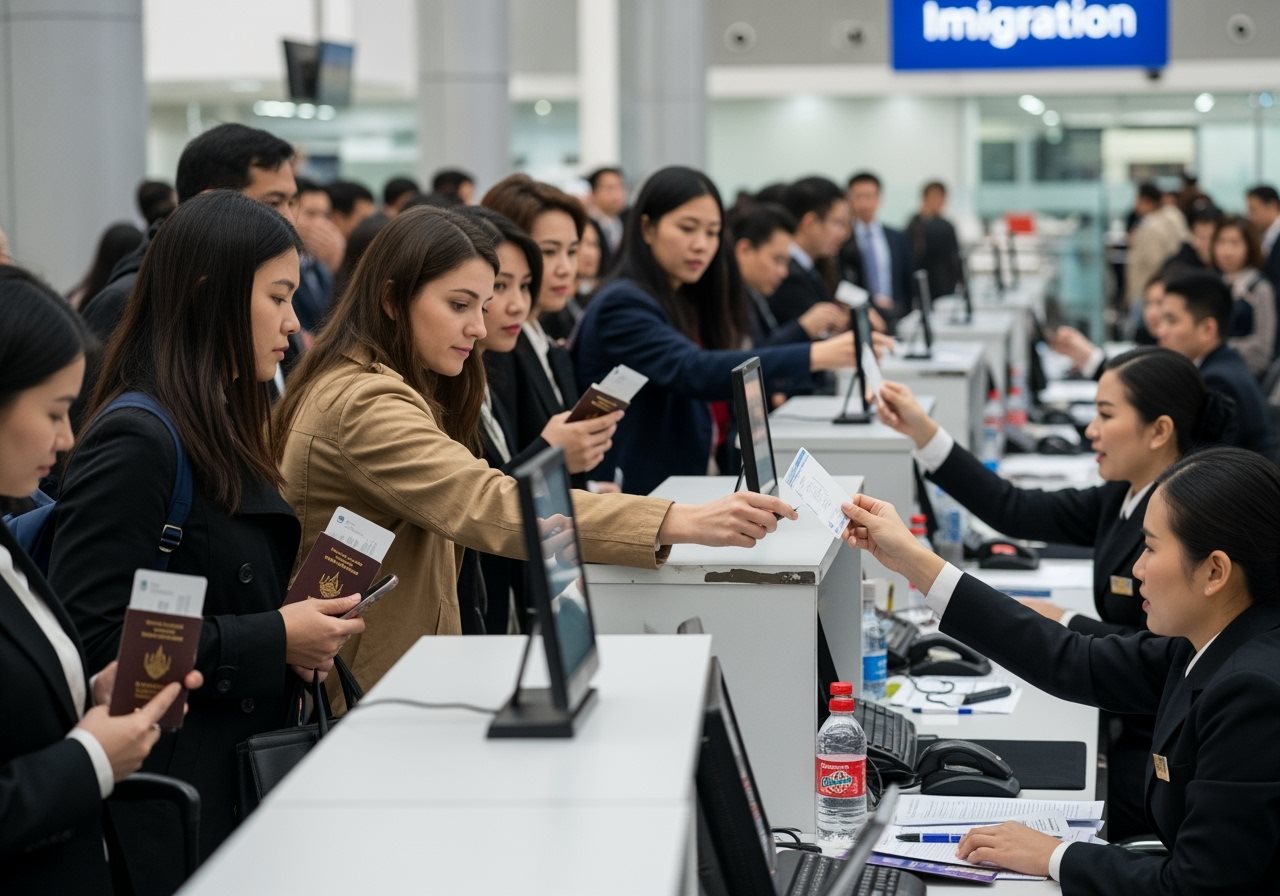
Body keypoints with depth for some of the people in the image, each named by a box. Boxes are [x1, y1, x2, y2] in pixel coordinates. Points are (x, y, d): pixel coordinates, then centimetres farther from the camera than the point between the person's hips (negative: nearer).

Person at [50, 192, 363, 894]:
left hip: (247, 772, 9)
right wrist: (275, 640, -18)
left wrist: (302, 628, 2)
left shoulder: (225, 431, 13)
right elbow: (89, 637, -22)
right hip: (170, 800, -9)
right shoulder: (133, 442, -16)